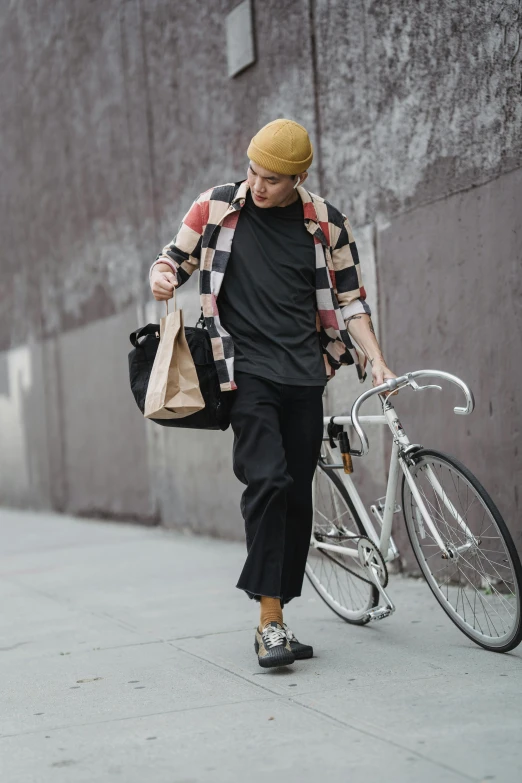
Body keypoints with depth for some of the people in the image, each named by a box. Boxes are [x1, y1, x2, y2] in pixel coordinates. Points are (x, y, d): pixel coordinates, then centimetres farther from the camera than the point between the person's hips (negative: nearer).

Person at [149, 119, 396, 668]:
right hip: (247, 370, -3)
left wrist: (374, 358, 1)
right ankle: (270, 621, -16)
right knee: (268, 481, -18)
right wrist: (162, 277, -11)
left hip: (304, 375, 3)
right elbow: (174, 257, 13)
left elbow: (349, 297, 12)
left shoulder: (326, 223, 7)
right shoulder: (217, 207, 4)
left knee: (297, 494, 3)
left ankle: (274, 621, 12)